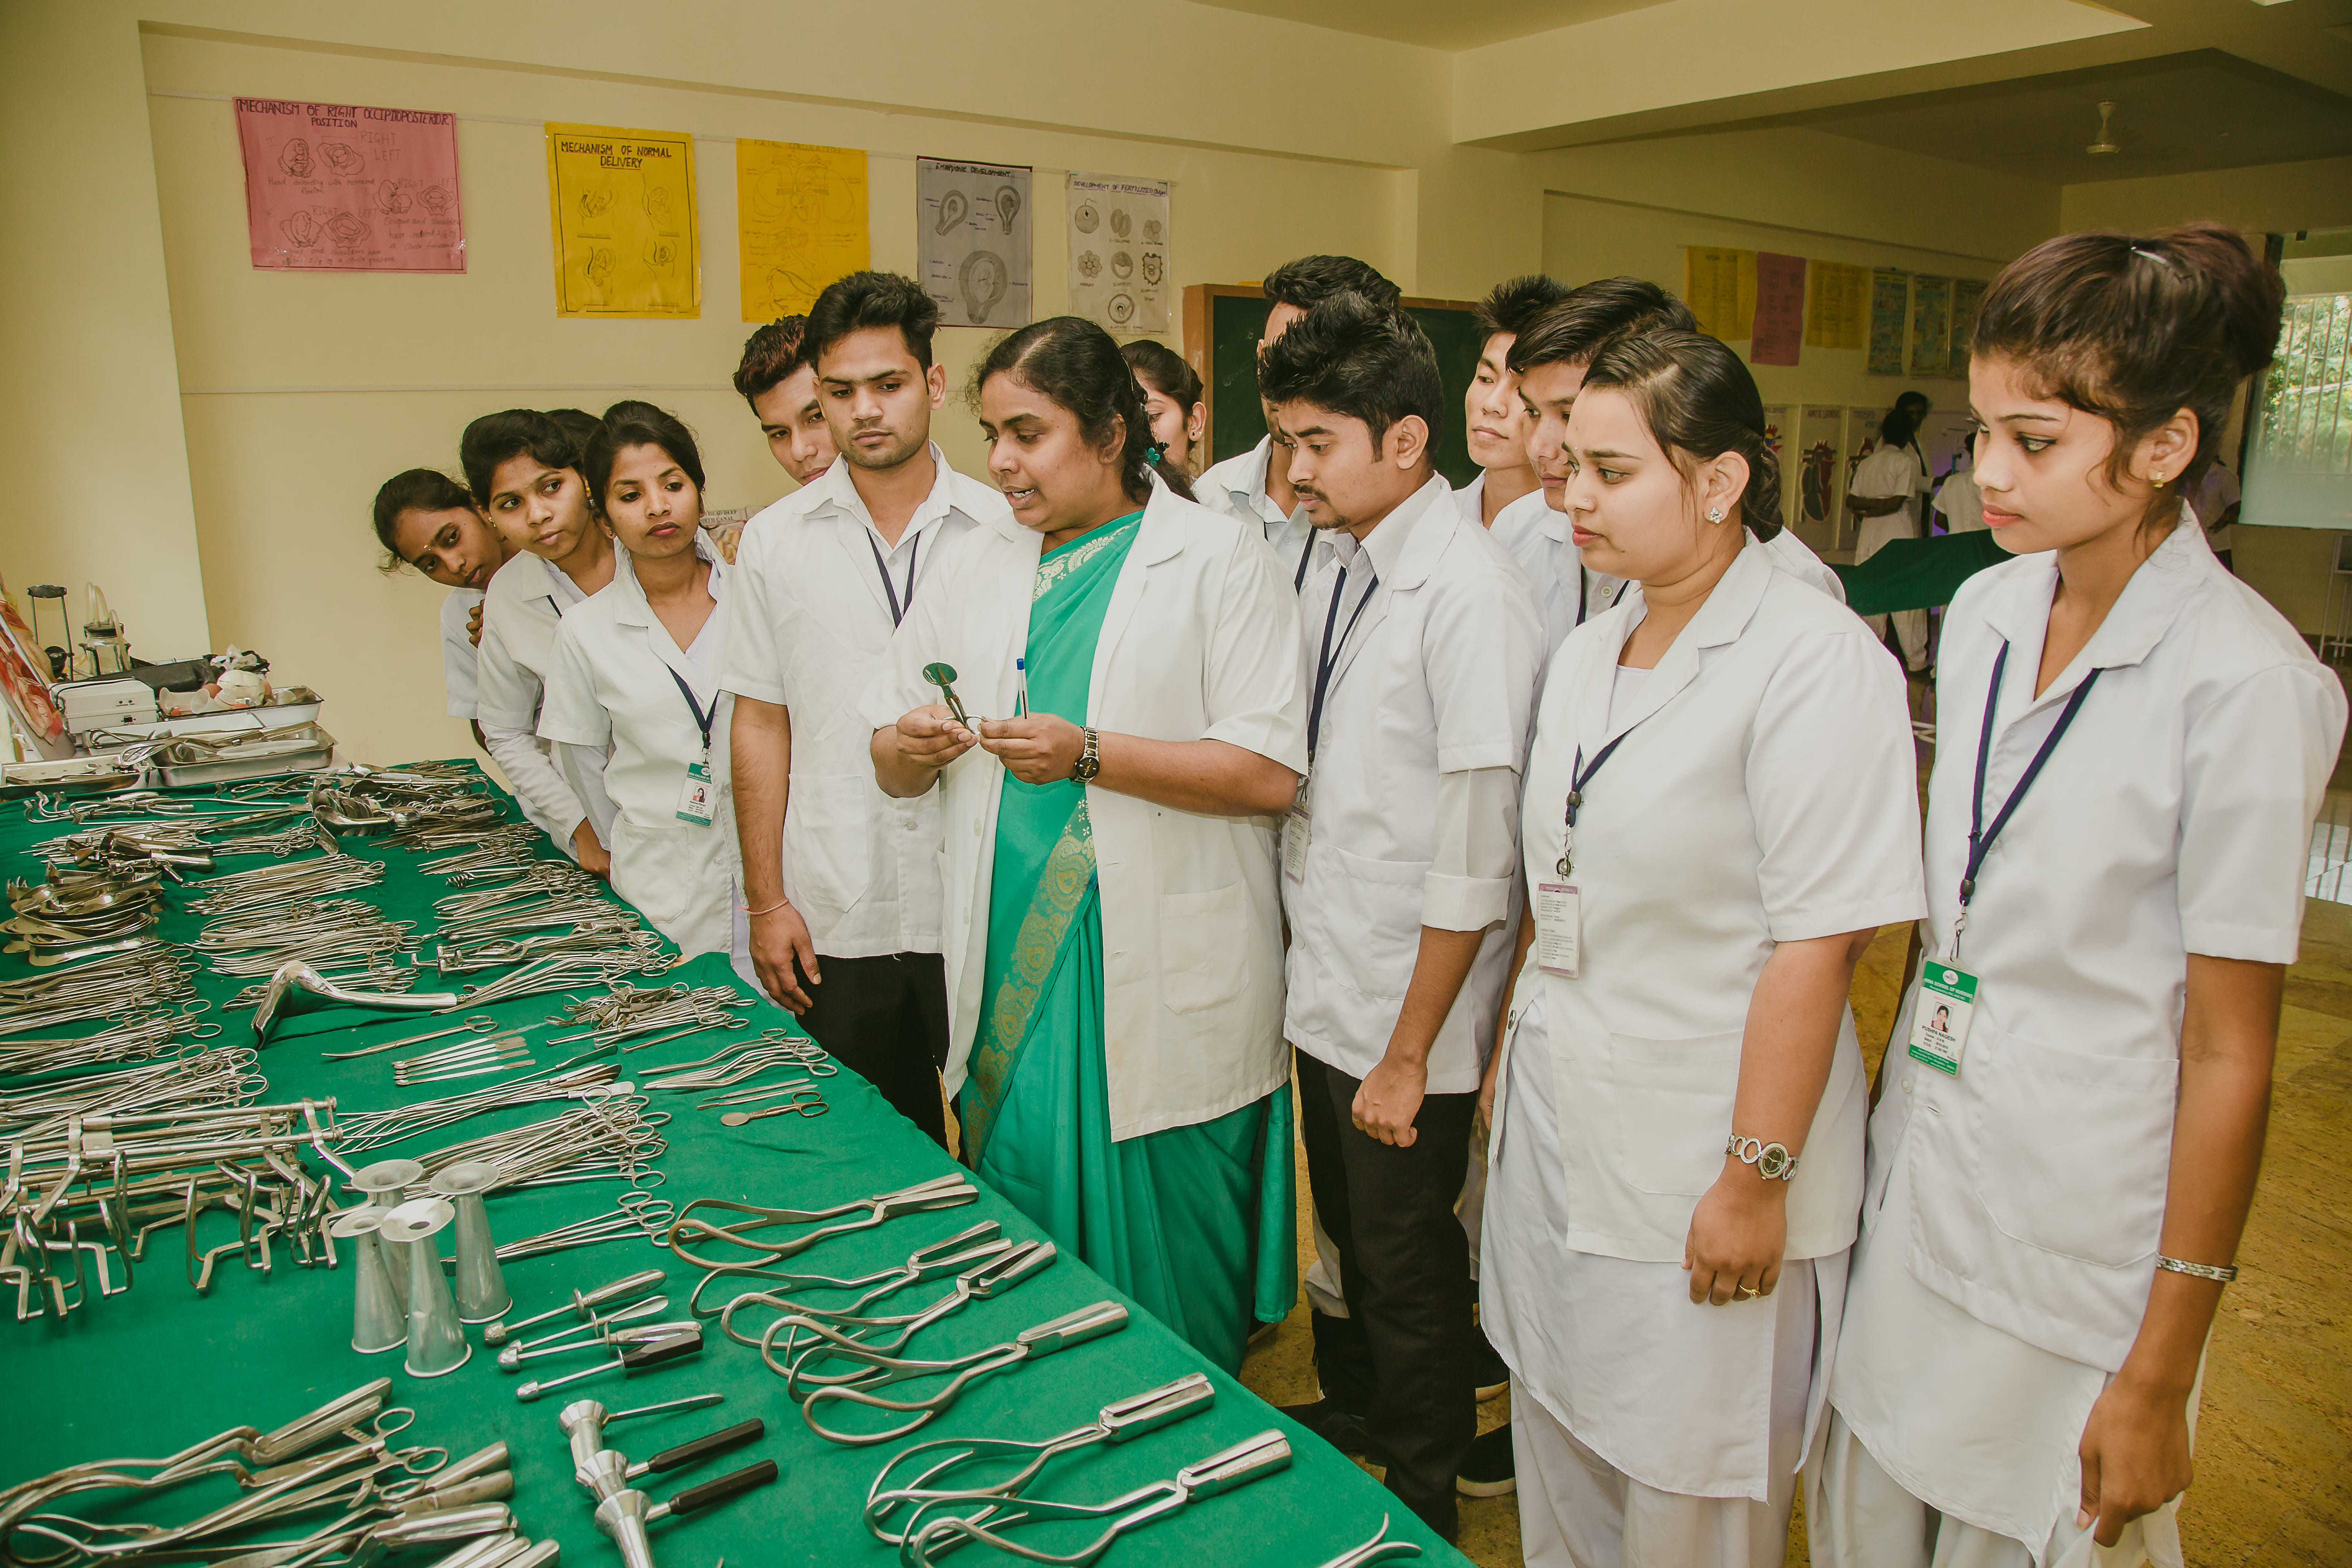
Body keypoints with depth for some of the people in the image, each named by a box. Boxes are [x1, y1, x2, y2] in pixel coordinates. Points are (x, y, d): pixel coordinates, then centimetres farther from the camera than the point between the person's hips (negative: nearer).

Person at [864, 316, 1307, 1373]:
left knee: (1167, 1272, 7)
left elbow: (1271, 772, -13)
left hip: (1163, 981, -4)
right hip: (1009, 970, 5)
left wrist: (1091, 755, -20)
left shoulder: (1221, 559, -4)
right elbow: (892, 766, 16)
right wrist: (908, 748, -8)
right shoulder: (975, 561, 12)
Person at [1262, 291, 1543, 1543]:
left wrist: (1408, 1054, -16)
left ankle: (1421, 1500, 39)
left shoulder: (1471, 595, -21)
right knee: (1343, 1228, 25)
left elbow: (1476, 859, -21)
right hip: (1322, 981, 7)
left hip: (1409, 1010, -7)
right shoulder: (1331, 560, 3)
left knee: (1408, 1265, 13)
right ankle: (1346, 1414, 52)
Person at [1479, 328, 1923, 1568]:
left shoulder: (1815, 661, -16)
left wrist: (1756, 1177, -18)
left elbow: (1818, 944, -19)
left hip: (1697, 1156, -7)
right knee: (1558, 1468, 21)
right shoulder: (1589, 654, 8)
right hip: (1555, 1128, 7)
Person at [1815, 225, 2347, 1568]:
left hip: (2084, 1225, -6)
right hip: (1921, 1161, 6)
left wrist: (2163, 1373, -9)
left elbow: (2229, 1052, -14)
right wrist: (1895, 1089, 14)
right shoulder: (1985, 613, 2)